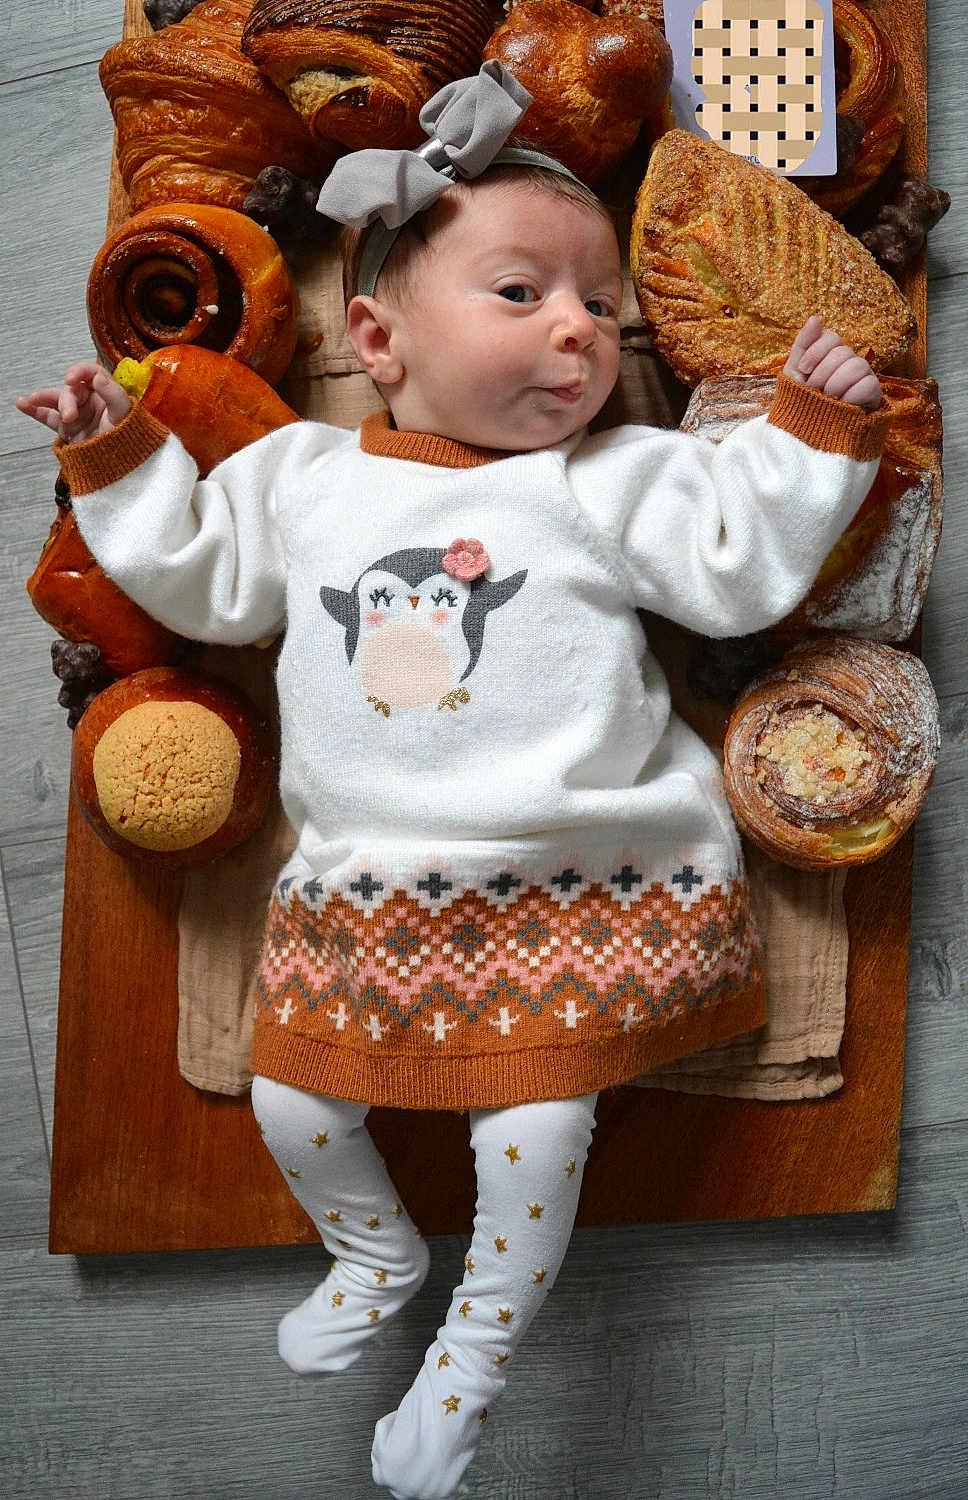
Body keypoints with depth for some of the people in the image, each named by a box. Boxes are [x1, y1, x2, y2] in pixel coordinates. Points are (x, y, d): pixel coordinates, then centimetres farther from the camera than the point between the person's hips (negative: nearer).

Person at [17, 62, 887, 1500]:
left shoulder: (617, 477, 0)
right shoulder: (300, 473, 6)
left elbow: (743, 562, -1)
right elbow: (200, 575, 17)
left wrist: (811, 428, -8)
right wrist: (119, 457, 13)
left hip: (571, 882, -2)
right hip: (363, 882, 3)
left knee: (535, 1130, -6)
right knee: (294, 1102, 9)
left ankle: (473, 1354, 26)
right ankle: (377, 1251, 43)